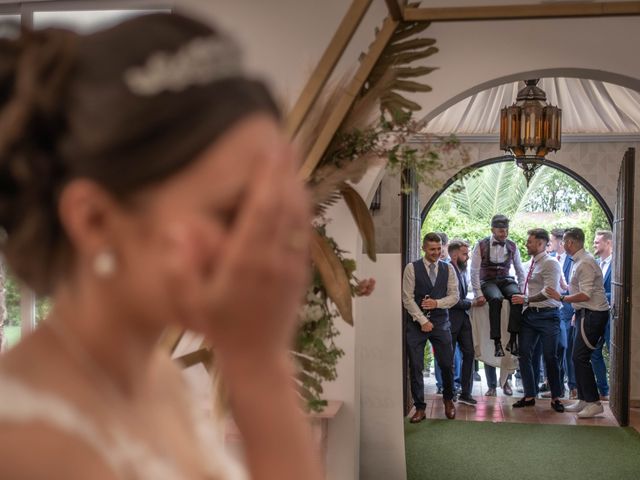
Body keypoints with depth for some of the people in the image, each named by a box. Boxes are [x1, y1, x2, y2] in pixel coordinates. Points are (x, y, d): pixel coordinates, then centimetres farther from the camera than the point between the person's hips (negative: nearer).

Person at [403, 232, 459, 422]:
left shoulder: (448, 269, 6)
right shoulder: (412, 268, -3)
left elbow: (454, 296, 4)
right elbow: (407, 298, -6)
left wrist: (437, 303, -13)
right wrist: (423, 321, -10)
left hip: (441, 322, 2)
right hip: (417, 323, -2)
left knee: (447, 364, 5)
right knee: (415, 367, 1)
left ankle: (448, 400, 31)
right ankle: (420, 408, 14)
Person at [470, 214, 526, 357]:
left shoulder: (512, 246, 4)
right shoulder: (481, 246, -5)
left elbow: (520, 272, 11)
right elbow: (474, 272, -6)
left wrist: (521, 292, 0)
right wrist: (478, 294, -13)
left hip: (506, 280, 3)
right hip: (488, 282, -3)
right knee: (496, 299, -35)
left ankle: (513, 340, -27)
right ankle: (497, 342, -33)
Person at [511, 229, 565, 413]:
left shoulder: (550, 263, -10)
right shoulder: (532, 263, 14)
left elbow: (549, 292, -19)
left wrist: (526, 300, -18)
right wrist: (525, 301, 7)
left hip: (547, 315, -7)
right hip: (530, 314, 7)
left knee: (550, 357, 2)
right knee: (524, 355, 5)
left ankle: (556, 397, 15)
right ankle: (529, 396, 16)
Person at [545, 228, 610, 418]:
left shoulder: (585, 263, -17)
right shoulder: (579, 261, 14)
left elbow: (586, 295, -23)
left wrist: (561, 297, -17)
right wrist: (577, 313, 16)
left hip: (592, 314, -10)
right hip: (585, 313, 10)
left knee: (581, 358, -9)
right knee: (578, 357, 13)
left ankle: (593, 402, -3)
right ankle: (583, 400, 20)